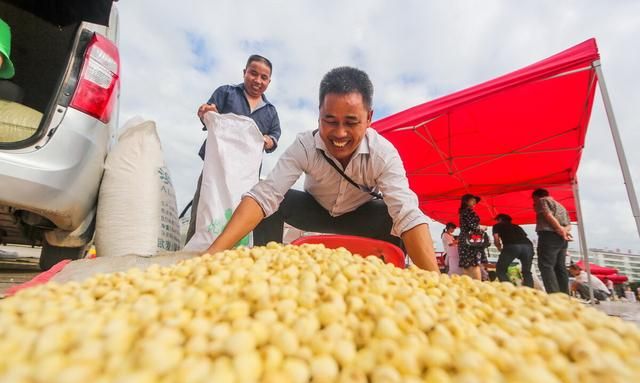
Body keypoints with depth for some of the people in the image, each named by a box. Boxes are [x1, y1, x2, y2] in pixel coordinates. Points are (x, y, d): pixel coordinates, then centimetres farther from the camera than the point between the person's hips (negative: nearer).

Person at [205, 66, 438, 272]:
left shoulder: (383, 154, -31)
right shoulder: (304, 146, -30)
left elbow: (408, 215, -41)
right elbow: (263, 195, -39)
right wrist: (213, 253, -50)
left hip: (360, 217, 0)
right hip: (315, 210, 1)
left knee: (393, 218, -31)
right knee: (274, 203, -26)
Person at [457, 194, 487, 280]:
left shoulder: (463, 211, 21)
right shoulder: (468, 211, -6)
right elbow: (472, 226, -15)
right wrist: (482, 227, 2)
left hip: (464, 240, 9)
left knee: (467, 265, 6)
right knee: (475, 264, -14)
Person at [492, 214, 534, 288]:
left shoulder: (497, 226, 27)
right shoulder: (517, 226, 39)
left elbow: (496, 239, 14)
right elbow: (524, 236, 27)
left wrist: (499, 248, 32)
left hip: (512, 246, -4)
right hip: (528, 245, 4)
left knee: (500, 270, 8)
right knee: (527, 272, 19)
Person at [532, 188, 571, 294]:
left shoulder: (541, 201, 7)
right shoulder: (560, 206, 31)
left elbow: (548, 215, -11)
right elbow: (569, 224, 20)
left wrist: (559, 229, -12)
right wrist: (564, 230, 1)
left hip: (549, 235, -8)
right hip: (562, 238, 9)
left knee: (546, 266, -14)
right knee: (560, 267, 9)